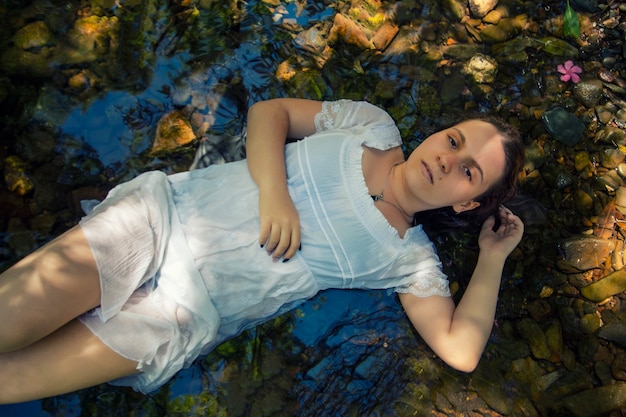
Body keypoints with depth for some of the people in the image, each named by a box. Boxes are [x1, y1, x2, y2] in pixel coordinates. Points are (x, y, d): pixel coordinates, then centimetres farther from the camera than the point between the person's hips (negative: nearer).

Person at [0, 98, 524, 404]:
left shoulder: (408, 258, -1)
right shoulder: (375, 125, 4)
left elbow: (460, 350, -4)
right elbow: (268, 111, 5)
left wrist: (493, 256, -3)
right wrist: (272, 188, -12)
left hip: (185, 310, -1)